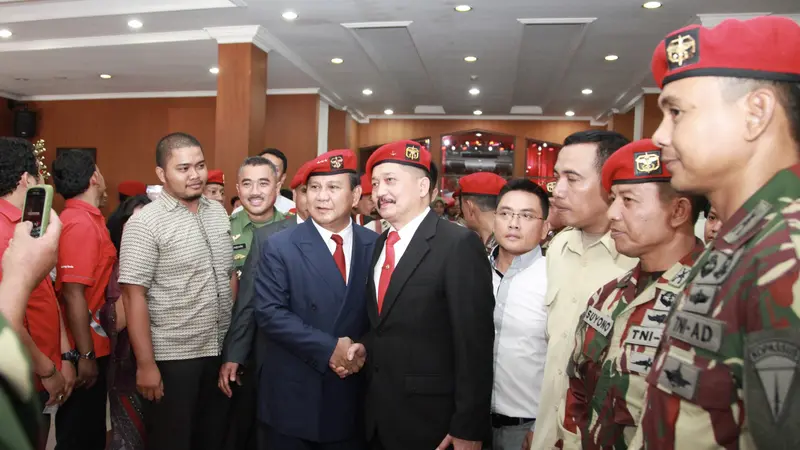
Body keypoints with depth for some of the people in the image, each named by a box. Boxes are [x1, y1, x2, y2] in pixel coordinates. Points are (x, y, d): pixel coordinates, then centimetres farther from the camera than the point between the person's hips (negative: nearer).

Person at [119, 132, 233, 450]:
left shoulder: (218, 212, 6)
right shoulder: (145, 224, -12)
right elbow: (134, 296, -14)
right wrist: (146, 364, -15)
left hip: (221, 351, 6)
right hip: (172, 357, -5)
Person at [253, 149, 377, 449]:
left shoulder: (375, 245, 1)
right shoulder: (280, 247, -6)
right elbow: (269, 313, -13)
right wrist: (329, 349, -18)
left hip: (352, 398, 2)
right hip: (292, 397, -2)